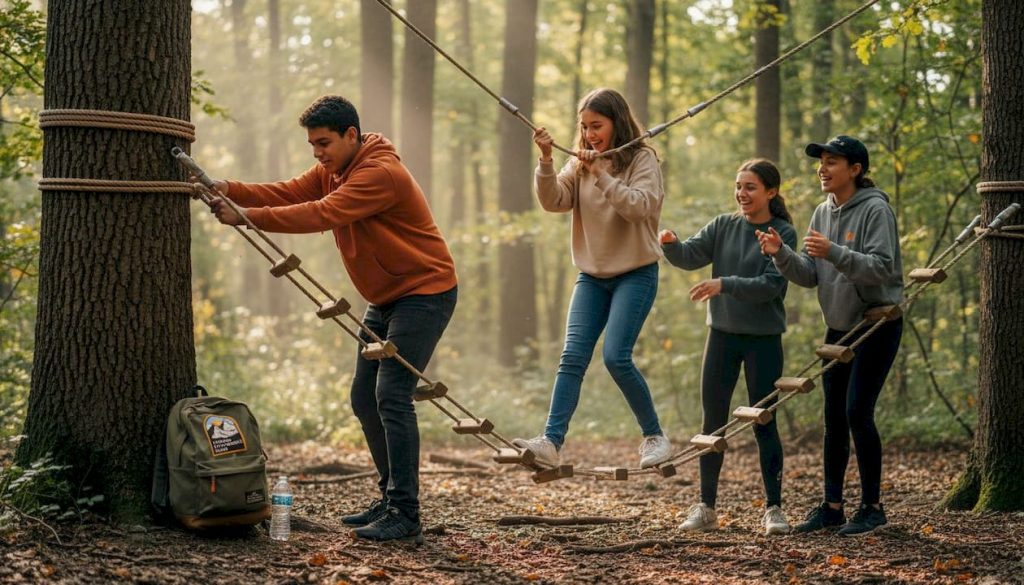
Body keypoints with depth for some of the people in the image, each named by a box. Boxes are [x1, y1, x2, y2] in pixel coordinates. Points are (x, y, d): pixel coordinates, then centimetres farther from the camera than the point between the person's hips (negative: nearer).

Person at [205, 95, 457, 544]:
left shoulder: (380, 173, -23)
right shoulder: (331, 171, 8)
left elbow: (321, 215, -32)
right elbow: (286, 194, -5)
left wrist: (247, 216, -34)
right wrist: (230, 191, -21)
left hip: (425, 292, -10)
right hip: (384, 300, 10)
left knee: (392, 397, -17)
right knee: (365, 399, 10)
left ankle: (405, 516, -15)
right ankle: (391, 499, 20)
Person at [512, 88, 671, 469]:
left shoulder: (643, 159, -5)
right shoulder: (580, 164, 8)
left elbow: (640, 205, -21)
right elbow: (554, 202, -5)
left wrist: (602, 175, -27)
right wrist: (546, 160, -19)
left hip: (636, 274, -5)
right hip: (592, 276, 5)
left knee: (616, 356, -16)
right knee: (573, 356, -7)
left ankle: (655, 436, 0)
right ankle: (551, 442, -13)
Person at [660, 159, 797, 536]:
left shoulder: (784, 234, -7)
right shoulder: (724, 226, 5)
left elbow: (770, 286, -17)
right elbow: (690, 256, -4)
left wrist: (724, 284, -28)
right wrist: (671, 244, -26)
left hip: (763, 339, -4)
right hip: (722, 335, 4)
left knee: (764, 424, 0)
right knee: (713, 422, 5)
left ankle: (773, 508, 9)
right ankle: (705, 507, 12)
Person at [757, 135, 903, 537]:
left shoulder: (876, 210, -13)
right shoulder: (823, 213, 8)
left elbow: (881, 267, -23)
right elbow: (810, 275, 6)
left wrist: (833, 253, -33)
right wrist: (781, 254, -12)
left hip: (878, 323, -7)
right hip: (839, 327, 7)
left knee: (858, 411, -12)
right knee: (834, 416, 8)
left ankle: (872, 506, -1)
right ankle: (831, 506, 16)